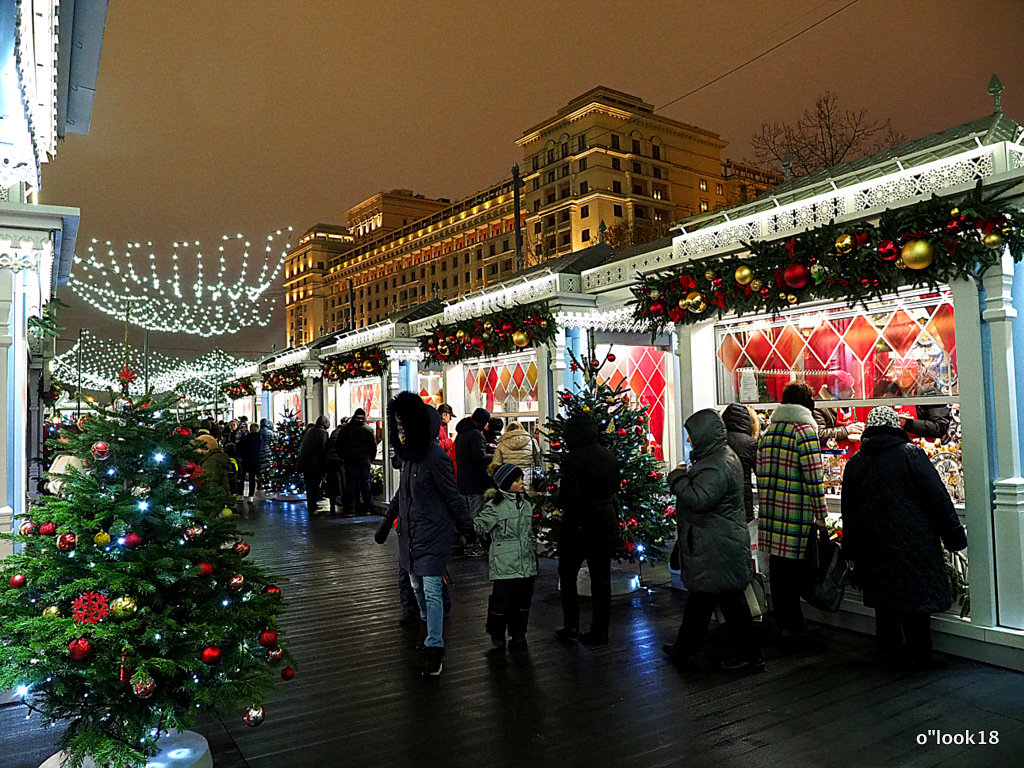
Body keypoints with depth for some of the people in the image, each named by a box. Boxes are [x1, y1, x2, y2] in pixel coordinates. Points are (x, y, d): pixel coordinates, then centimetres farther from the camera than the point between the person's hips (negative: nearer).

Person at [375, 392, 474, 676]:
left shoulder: (435, 457, -19)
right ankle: (429, 629, 35)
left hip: (433, 533, -8)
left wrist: (469, 529, -8)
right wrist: (387, 521, 24)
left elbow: (453, 497, -14)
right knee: (417, 586, 18)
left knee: (431, 590, -6)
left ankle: (434, 647, 2)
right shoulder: (410, 453, 8)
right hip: (410, 532, 9)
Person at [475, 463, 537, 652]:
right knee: (502, 597, -4)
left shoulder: (526, 505, 14)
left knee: (523, 599, 10)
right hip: (504, 564, -6)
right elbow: (479, 526, -14)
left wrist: (534, 554, 24)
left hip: (526, 564, 6)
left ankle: (518, 634, 26)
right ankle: (497, 634, 17)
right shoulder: (494, 506, -7)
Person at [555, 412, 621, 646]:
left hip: (579, 522, -6)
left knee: (567, 573, 11)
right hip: (606, 521, 6)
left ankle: (571, 626, 12)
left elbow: (568, 495, -20)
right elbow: (616, 485, 11)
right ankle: (599, 631, 17)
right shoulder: (608, 455, 3)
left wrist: (562, 505, 0)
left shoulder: (573, 459, -18)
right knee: (601, 576, 11)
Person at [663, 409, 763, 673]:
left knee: (730, 600, 1)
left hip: (719, 548, -11)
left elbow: (698, 500, -31)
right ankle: (687, 647, 29)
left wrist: (678, 477, -17)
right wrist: (684, 477, 6)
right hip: (708, 545, 11)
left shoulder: (718, 466, -22)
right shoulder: (717, 457, 12)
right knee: (699, 595, 18)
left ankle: (749, 655, 14)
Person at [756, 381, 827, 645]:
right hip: (796, 515, -7)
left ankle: (784, 624, 25)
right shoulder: (804, 431, -10)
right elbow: (814, 479, -12)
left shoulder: (768, 432, 13)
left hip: (770, 513, 7)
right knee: (795, 571, 1)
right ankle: (793, 628, 8)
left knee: (778, 570, 14)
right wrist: (821, 516, -5)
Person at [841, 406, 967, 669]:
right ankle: (920, 655, 10)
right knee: (916, 594, 4)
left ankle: (891, 648, 22)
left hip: (873, 546, 4)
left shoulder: (854, 463, 5)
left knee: (884, 597, 13)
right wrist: (954, 536, 1)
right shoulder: (910, 454, -8)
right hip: (912, 542, -4)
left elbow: (849, 511, 10)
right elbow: (938, 497, -7)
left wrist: (851, 550, 18)